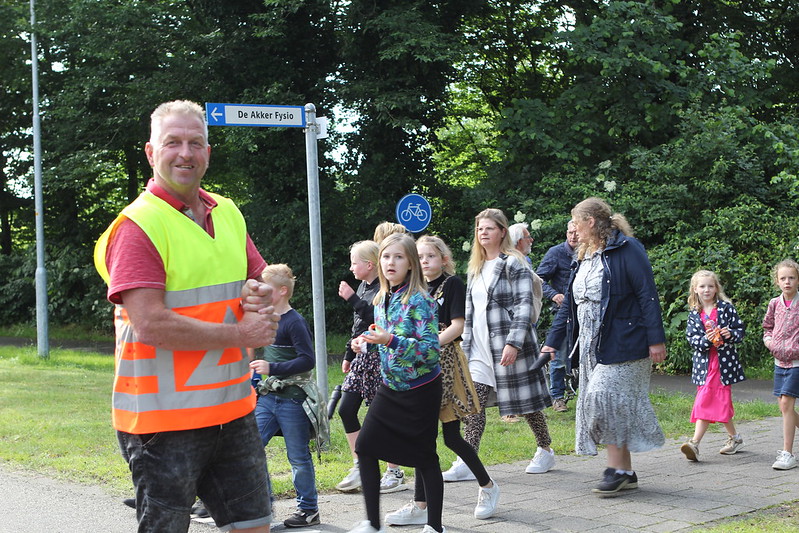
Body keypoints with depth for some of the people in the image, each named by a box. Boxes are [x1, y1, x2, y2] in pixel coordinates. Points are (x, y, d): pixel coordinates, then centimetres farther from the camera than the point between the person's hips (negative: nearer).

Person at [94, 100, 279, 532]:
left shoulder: (228, 214, 10)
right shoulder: (137, 226, -13)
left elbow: (262, 280, 23)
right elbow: (151, 325, -22)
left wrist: (260, 295, -3)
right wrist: (241, 335, -15)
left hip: (233, 409, 7)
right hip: (162, 418, -7)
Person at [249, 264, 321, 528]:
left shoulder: (294, 322, -14)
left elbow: (308, 360, -20)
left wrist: (272, 368, -24)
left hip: (292, 399, -8)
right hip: (267, 397, 8)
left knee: (298, 456, 2)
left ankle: (308, 509, 15)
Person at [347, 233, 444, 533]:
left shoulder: (419, 300, -17)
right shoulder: (381, 299, 5)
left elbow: (431, 348, -23)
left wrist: (390, 340, -32)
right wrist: (365, 339, 1)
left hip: (420, 389, -7)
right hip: (390, 387, 7)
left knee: (425, 456, 2)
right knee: (365, 445, 2)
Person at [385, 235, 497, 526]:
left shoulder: (452, 283, -3)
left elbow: (457, 325, -12)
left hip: (445, 361, -6)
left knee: (452, 436, -3)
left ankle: (488, 486, 18)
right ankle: (420, 505, 4)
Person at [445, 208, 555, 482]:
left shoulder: (514, 264, -7)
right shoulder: (476, 267, 17)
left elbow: (524, 305, -14)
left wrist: (513, 342, -22)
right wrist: (466, 344, 17)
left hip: (508, 345, -6)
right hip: (480, 348, 6)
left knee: (525, 400, 5)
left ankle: (545, 451, 24)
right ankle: (467, 462, -7)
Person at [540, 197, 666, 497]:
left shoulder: (626, 249, -8)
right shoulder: (584, 258, 18)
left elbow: (648, 294, -13)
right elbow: (570, 304, 21)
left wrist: (656, 339, -17)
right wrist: (552, 341, 16)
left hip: (622, 345, -8)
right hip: (592, 347, 9)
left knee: (607, 398, -14)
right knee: (598, 403, 5)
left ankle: (617, 469, -4)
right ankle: (626, 473, 11)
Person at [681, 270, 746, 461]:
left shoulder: (726, 308, 2)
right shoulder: (694, 314, 8)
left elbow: (739, 330, 3)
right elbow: (692, 339, 0)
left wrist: (730, 334, -18)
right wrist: (706, 340, -18)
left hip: (724, 361, -3)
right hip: (704, 363, 3)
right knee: (705, 402, 1)